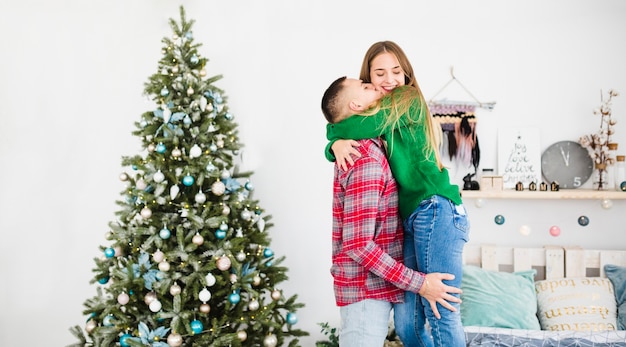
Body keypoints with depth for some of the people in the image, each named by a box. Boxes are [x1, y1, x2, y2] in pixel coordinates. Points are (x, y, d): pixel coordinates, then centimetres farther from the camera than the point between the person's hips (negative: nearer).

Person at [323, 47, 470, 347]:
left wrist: (336, 126, 10)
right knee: (406, 321, 4)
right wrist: (337, 145, -8)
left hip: (435, 210, -8)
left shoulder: (408, 99, 1)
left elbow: (362, 128, -11)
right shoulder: (383, 114, 23)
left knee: (440, 313, -12)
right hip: (413, 219, 8)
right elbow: (337, 142, 16)